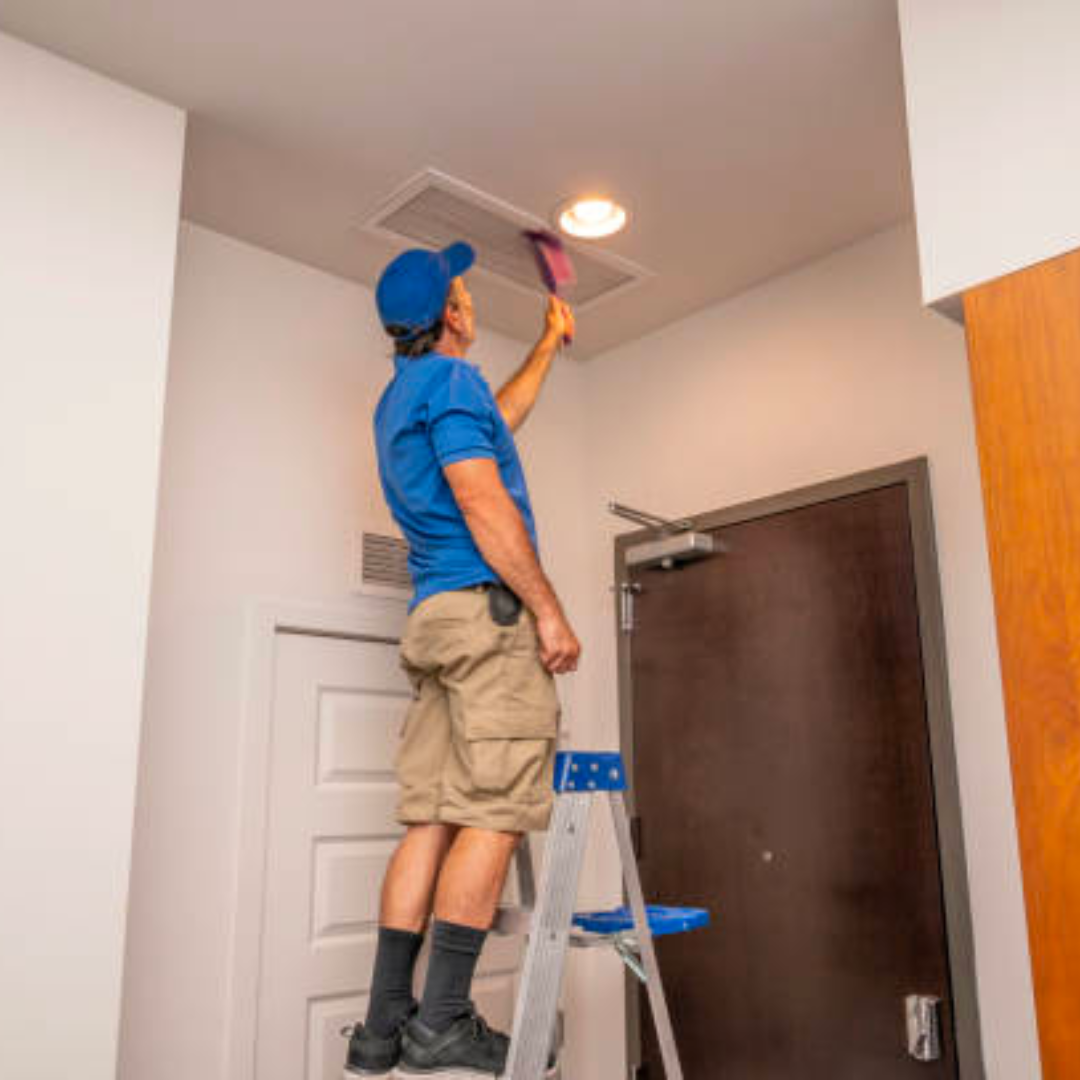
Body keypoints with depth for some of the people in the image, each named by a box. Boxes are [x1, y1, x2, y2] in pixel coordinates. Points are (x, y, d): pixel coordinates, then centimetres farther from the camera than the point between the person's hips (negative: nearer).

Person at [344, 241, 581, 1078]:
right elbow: (482, 500, -14)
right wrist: (551, 612, -13)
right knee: (493, 816, -8)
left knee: (434, 820, 5)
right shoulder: (450, 378, -3)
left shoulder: (400, 398, 26)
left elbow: (497, 419, 42)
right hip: (490, 610, -9)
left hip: (436, 621, 9)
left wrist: (550, 343, 52)